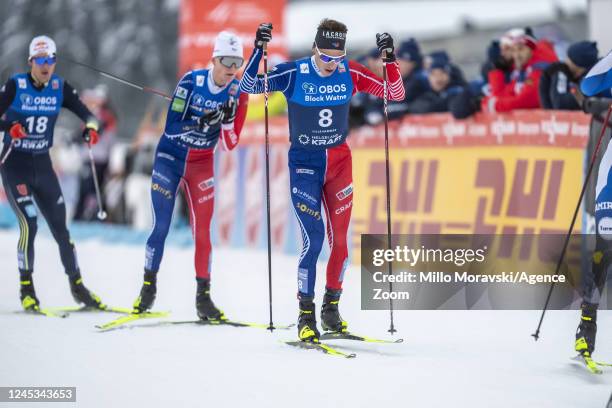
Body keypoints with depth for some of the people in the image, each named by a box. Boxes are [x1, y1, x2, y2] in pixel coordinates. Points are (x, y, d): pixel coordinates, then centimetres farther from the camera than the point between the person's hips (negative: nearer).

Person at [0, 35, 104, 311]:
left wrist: (91, 127, -24)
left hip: (43, 165, 4)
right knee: (29, 224, -16)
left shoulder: (60, 87, -1)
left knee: (60, 226, 6)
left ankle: (77, 286, 18)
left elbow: (86, 113, -2)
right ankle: (26, 289, -4)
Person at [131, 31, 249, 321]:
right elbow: (172, 127, -19)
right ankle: (148, 287, 11)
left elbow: (230, 144, -6)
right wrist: (202, 123, -35)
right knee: (161, 227, -4)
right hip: (170, 157, -2)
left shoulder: (238, 94, -7)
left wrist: (227, 120, -25)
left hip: (202, 164, 2)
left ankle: (203, 297, 4)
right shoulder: (191, 81, -15)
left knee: (202, 231, -3)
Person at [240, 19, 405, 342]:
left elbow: (396, 94, -1)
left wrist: (389, 60, -17)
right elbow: (248, 86, -15)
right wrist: (258, 50, -29)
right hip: (304, 164, -3)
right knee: (313, 239, -12)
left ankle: (331, 307, 21)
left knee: (339, 240, 4)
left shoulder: (350, 73, -5)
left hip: (339, 162, 3)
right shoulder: (294, 74, -13)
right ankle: (306, 314, -3)